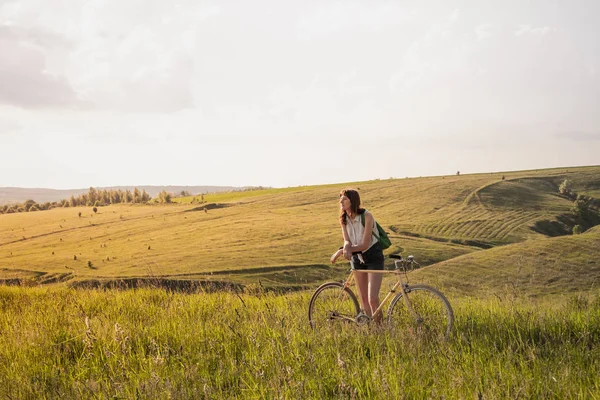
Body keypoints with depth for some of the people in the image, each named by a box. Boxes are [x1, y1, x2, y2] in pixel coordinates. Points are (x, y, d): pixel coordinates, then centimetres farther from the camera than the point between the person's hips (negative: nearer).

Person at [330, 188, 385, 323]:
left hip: (373, 257, -6)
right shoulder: (344, 219, -4)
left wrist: (340, 251, -30)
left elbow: (365, 245, -24)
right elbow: (347, 241, -7)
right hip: (357, 257, 6)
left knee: (373, 299, -14)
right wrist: (346, 248, -32)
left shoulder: (367, 216, -22)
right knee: (363, 299, 8)